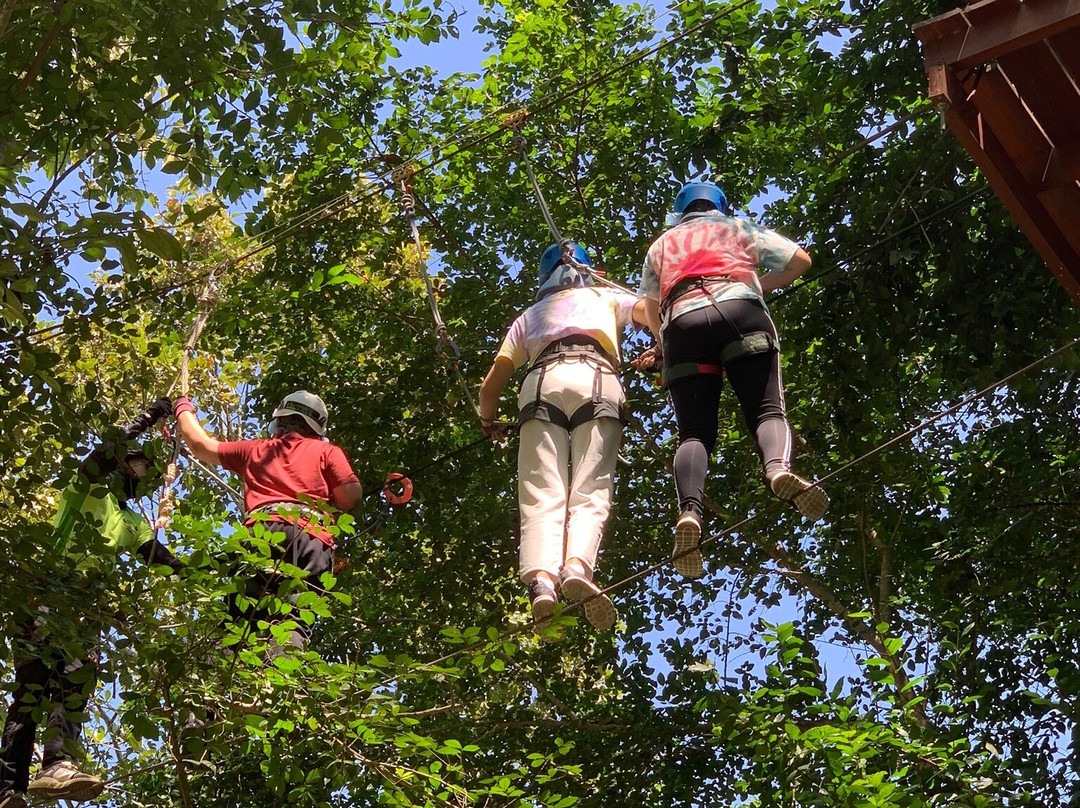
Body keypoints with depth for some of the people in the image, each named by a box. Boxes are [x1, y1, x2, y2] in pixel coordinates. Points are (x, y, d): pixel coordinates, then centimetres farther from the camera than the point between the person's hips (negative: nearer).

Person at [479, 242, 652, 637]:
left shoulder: (529, 316, 35)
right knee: (590, 493, -12)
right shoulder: (606, 298, 34)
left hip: (542, 385, 1)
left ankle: (541, 579, -39)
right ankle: (578, 566, -41)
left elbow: (491, 385, 27)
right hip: (597, 381, -1)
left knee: (541, 496, -13)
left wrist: (489, 422, 44)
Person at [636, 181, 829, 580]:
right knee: (767, 409, -10)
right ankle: (779, 467, -44)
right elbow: (800, 259, 26)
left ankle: (689, 511, -34)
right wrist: (761, 285, 39)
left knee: (694, 432, -6)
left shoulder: (661, 245, 35)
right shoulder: (739, 228, 31)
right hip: (740, 310, -1)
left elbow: (651, 317, 33)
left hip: (681, 322, 1)